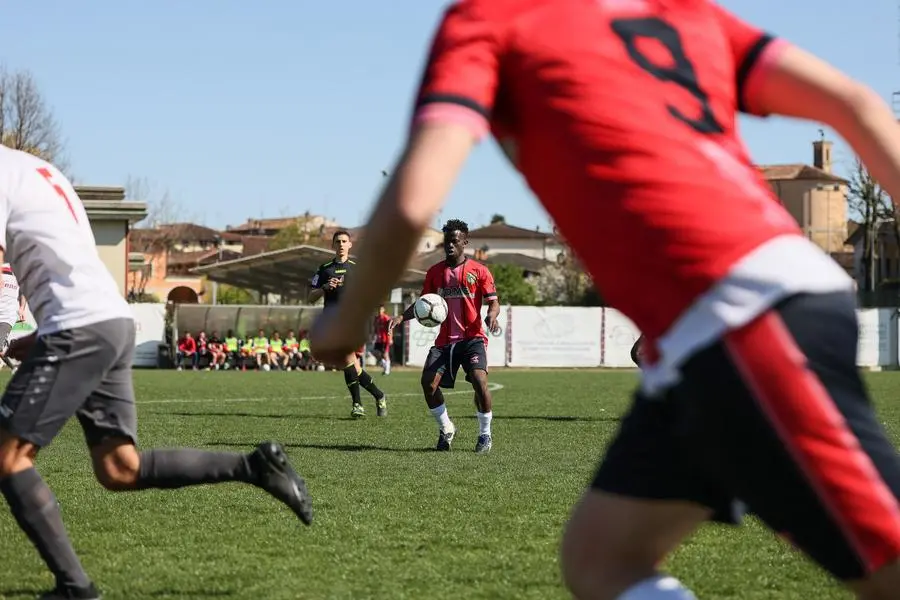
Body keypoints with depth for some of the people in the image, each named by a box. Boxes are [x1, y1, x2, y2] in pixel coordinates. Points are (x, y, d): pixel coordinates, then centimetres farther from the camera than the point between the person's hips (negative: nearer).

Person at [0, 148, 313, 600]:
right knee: (120, 471, 10)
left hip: (79, 331, -10)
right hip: (113, 321, 10)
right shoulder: (37, 170, 25)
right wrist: (41, 337, 20)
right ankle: (255, 466, 5)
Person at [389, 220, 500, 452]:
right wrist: (402, 317, -2)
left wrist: (491, 316, -25)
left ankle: (485, 434, -5)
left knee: (479, 380, -25)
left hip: (472, 337, -4)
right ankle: (446, 429, 10)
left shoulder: (478, 271, 0)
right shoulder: (434, 272, 10)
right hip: (445, 339, 4)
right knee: (428, 382, -13)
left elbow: (493, 302, -2)